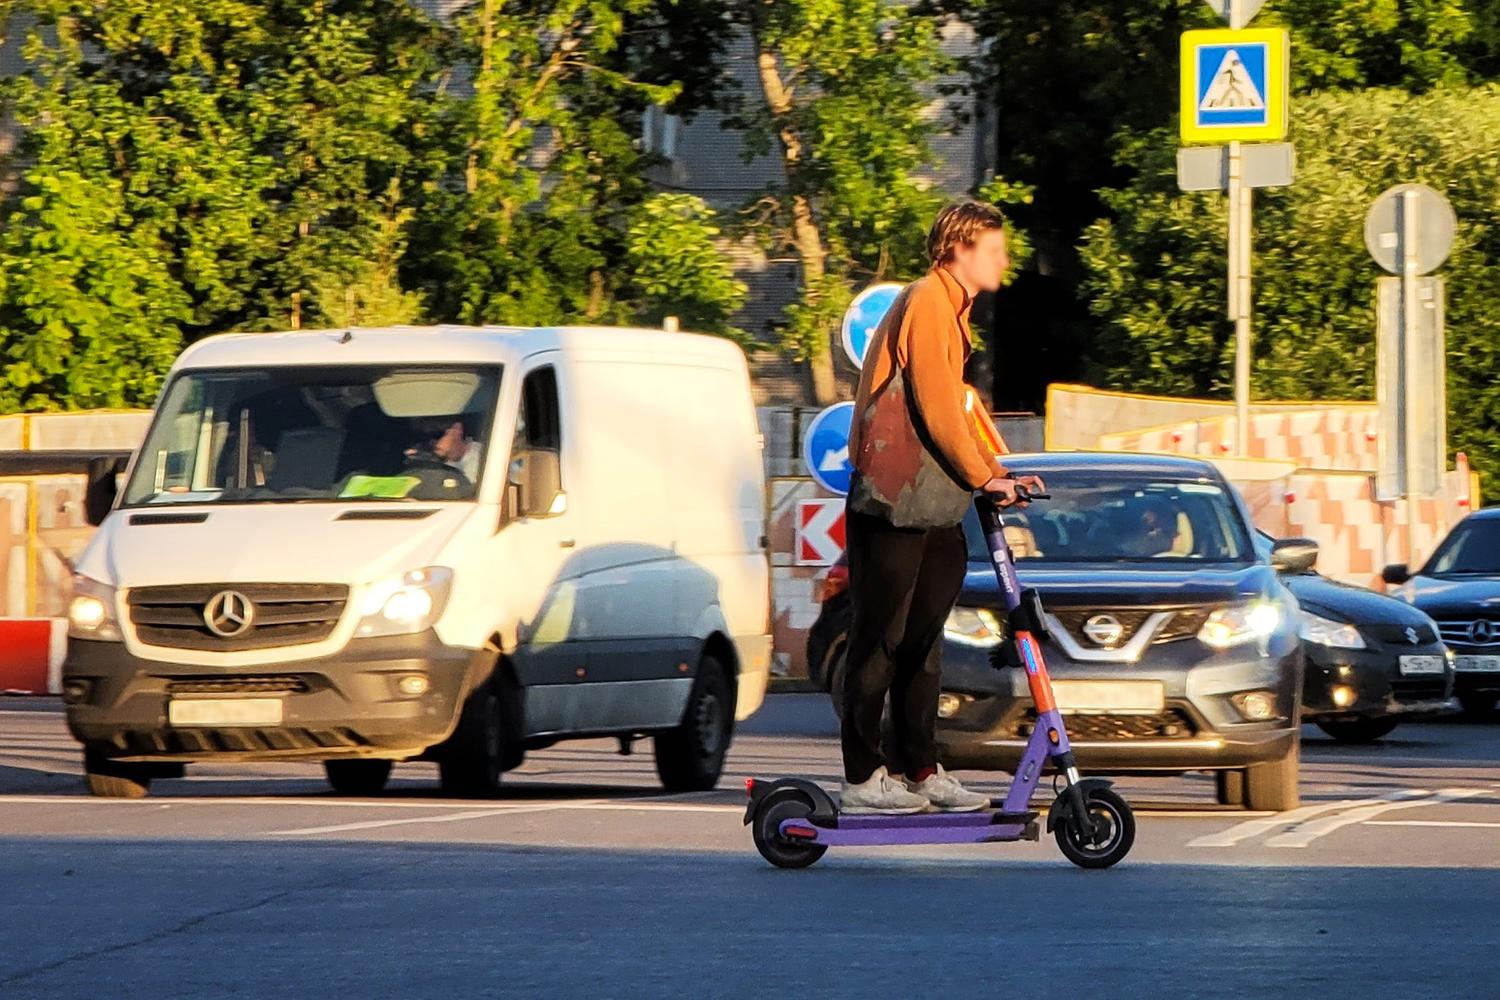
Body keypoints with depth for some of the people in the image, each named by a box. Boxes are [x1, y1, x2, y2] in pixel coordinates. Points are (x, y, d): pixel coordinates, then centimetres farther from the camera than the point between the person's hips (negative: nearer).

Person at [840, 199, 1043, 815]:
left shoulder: (950, 309, 19)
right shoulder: (927, 302, -12)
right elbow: (936, 407, -18)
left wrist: (998, 473, 15)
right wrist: (984, 477, -12)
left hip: (931, 504, 10)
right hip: (894, 500, -10)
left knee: (922, 640, 12)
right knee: (880, 640, -5)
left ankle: (921, 770, 16)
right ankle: (862, 778, -2)